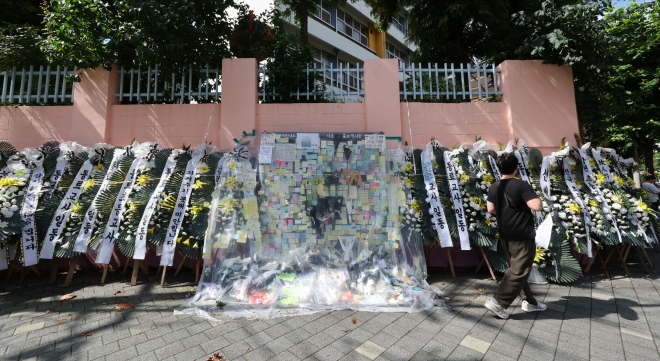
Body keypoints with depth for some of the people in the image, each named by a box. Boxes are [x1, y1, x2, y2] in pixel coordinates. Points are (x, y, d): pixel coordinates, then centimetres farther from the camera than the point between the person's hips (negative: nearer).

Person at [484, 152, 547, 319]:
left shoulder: (494, 187, 4)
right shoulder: (521, 185, -15)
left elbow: (491, 209, 8)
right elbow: (537, 206, -22)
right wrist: (537, 199, -1)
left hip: (505, 235, 7)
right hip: (522, 235, -7)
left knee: (517, 268, 18)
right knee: (519, 271, -2)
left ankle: (529, 302, 31)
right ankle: (498, 301, -5)